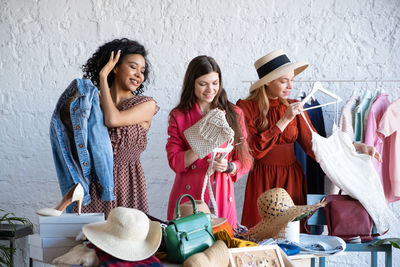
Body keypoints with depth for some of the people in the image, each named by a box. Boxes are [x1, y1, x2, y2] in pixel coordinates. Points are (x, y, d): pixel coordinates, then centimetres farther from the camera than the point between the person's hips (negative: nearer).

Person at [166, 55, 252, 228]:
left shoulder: (234, 113, 8)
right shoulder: (178, 116, 4)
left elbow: (245, 161, 9)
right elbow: (174, 162, -3)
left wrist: (228, 167, -12)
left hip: (222, 197, 1)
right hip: (188, 196, -1)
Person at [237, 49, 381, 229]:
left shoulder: (293, 107, 8)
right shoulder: (246, 107, -5)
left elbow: (313, 144, 1)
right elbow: (255, 150, -15)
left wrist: (355, 147, -9)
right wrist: (285, 120, -17)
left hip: (292, 179, 4)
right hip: (263, 180, -4)